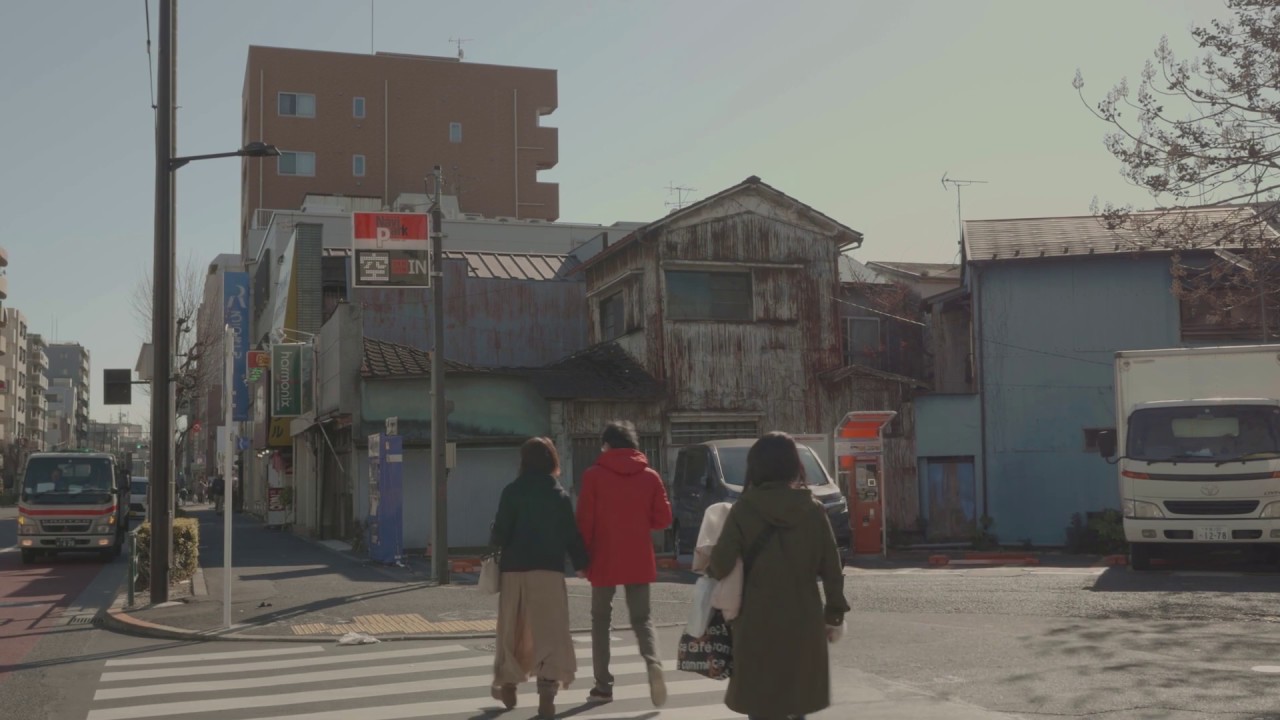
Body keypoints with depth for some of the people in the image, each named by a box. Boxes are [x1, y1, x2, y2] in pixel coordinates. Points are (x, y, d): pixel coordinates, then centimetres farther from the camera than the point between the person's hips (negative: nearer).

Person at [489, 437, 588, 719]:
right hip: (549, 570, 0)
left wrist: (496, 546, 15)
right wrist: (581, 564, 12)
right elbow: (571, 536, 0)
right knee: (549, 632, -2)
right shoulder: (560, 495, 1)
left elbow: (500, 533, -6)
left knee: (513, 630, 15)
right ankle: (546, 696, -12)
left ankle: (508, 685, 31)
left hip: (515, 569, 1)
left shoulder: (512, 492, -3)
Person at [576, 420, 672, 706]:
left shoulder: (593, 475, -6)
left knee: (601, 619, 12)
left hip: (604, 560, -2)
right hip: (639, 561, 2)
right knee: (642, 618, 11)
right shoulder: (650, 476, 1)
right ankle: (654, 663, -18)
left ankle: (603, 685, 11)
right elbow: (663, 519, 2)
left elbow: (584, 521, -7)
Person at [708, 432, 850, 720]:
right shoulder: (812, 509, 0)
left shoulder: (744, 509, -7)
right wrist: (835, 614, 9)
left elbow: (722, 563, -13)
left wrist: (710, 568, 9)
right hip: (802, 619, 2)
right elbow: (831, 567, 1)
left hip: (758, 620, -2)